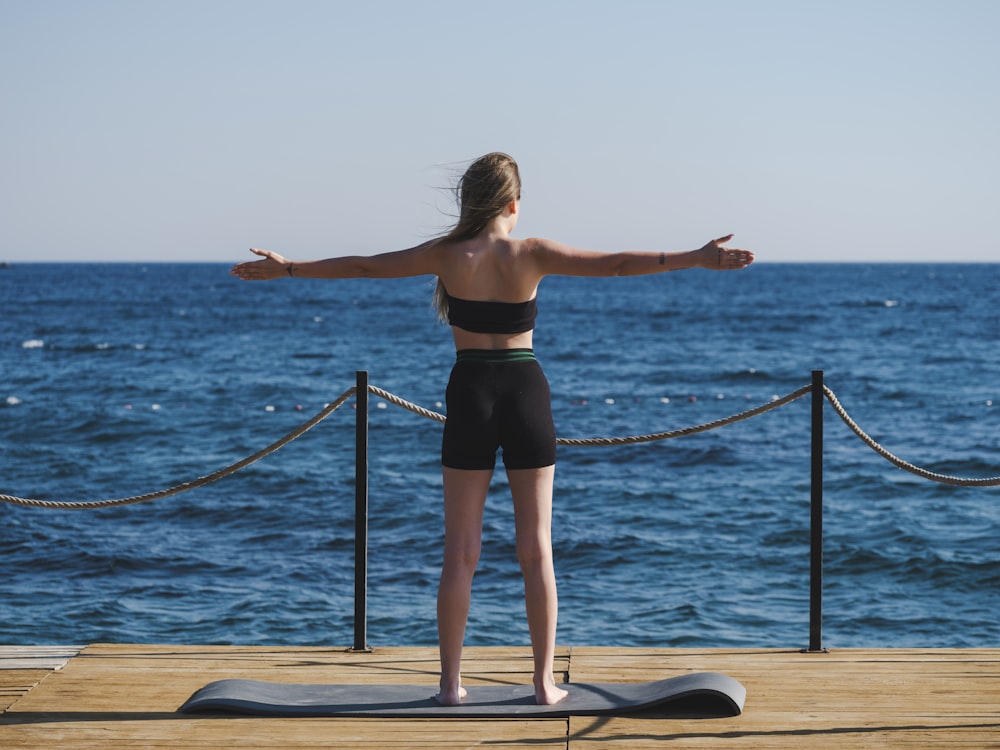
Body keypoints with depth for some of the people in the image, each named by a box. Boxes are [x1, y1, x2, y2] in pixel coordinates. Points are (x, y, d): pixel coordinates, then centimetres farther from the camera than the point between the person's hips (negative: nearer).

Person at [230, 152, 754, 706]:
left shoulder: (448, 255, -3)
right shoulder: (532, 255, -5)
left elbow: (364, 267, 3)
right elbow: (619, 264, -7)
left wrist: (287, 268, 13)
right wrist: (697, 259, -3)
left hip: (470, 394, 0)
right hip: (526, 392, 0)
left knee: (461, 552, 7)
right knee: (536, 549, 6)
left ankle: (451, 682, 9)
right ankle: (544, 681, 8)